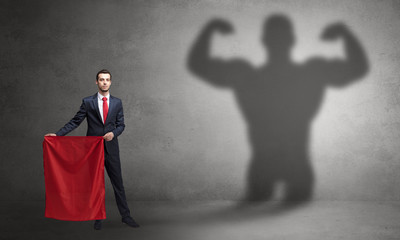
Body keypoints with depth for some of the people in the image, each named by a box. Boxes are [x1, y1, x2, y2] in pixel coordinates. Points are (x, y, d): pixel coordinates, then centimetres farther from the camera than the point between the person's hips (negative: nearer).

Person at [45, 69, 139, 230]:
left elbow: (121, 125, 9)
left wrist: (113, 133, -12)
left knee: (118, 183, 4)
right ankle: (98, 218, 16)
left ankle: (126, 216, 12)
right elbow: (75, 121, 1)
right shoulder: (88, 102, 0)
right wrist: (58, 134, -7)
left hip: (111, 149, 1)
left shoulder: (117, 102, 6)